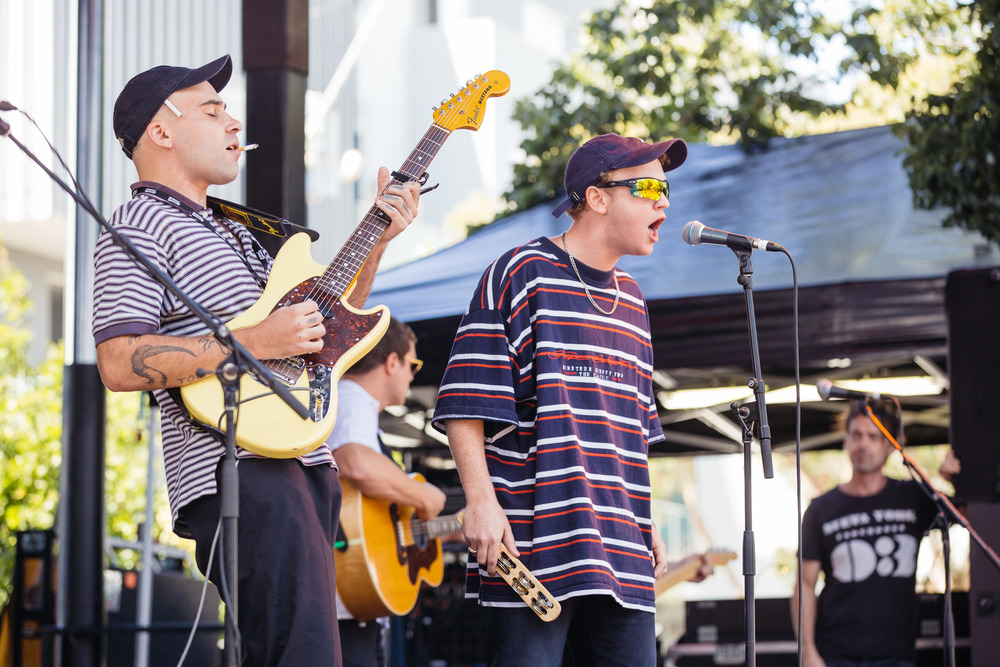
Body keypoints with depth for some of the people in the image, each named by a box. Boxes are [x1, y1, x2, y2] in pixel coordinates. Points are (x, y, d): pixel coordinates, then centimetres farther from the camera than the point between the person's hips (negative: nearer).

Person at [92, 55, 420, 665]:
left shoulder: (231, 231, 26)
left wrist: (376, 242, 20)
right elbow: (119, 363, -17)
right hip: (240, 470, -10)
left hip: (306, 463, 10)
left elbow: (325, 322, 32)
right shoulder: (140, 226, -4)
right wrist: (251, 344, -19)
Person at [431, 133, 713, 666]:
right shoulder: (522, 274, -3)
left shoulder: (630, 299, 20)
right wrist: (481, 500, -17)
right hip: (531, 544, -7)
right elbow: (465, 404, -8)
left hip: (621, 553, 7)